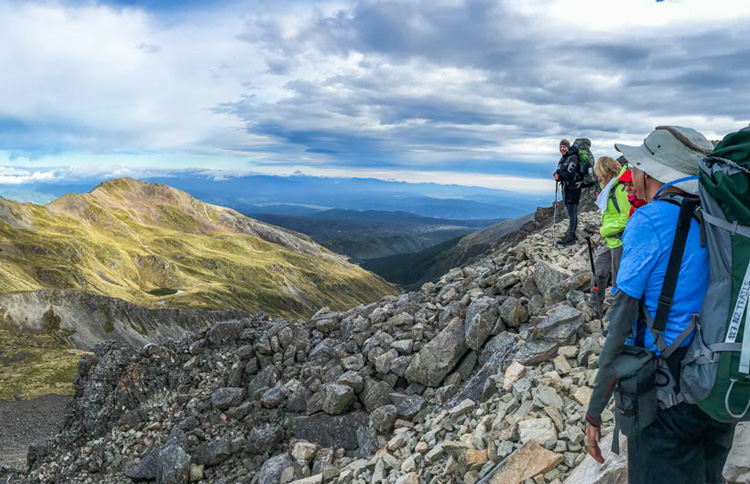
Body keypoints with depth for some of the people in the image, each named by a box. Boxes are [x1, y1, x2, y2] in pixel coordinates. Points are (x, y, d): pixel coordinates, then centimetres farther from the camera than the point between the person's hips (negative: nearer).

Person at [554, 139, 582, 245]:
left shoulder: (573, 157, -14)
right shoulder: (563, 158, 13)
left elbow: (570, 174, -22)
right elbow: (559, 171, 15)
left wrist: (559, 174, -9)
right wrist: (557, 175, -8)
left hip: (573, 188, -8)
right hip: (565, 187, 9)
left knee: (572, 212, -5)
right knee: (570, 211, 14)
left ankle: (570, 237, -1)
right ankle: (571, 234, 23)